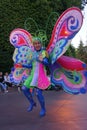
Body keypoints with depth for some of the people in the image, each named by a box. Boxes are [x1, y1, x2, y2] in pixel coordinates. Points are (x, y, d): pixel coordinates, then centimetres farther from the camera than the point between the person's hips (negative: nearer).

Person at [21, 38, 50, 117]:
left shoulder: (44, 52, -3)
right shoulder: (33, 54, 14)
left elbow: (47, 63, -15)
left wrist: (42, 61, -35)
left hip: (40, 75, -7)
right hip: (33, 74, 7)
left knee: (38, 92, -12)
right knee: (24, 88, 4)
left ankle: (43, 109, 7)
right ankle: (32, 103, 23)